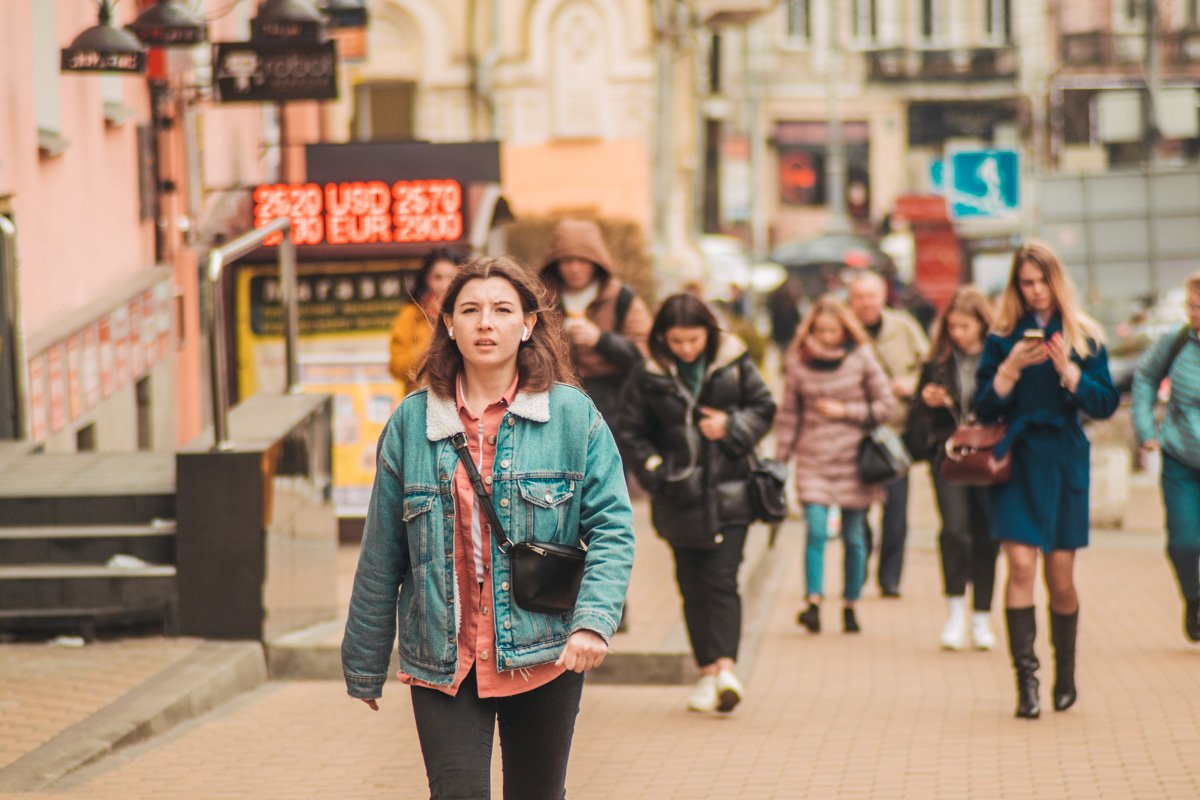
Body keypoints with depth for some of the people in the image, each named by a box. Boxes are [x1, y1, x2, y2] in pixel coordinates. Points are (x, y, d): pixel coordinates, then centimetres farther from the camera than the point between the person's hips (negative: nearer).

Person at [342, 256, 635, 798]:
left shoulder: (572, 415, 0)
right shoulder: (412, 422, 3)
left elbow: (612, 529, -4)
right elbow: (382, 555, 8)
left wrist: (594, 622, -20)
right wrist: (364, 666, 11)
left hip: (544, 657, 0)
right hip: (443, 663, 0)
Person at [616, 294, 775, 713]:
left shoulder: (733, 363, -1)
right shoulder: (648, 375, -1)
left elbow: (764, 407, 8)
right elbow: (631, 431, 6)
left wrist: (733, 427, -9)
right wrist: (653, 470, -6)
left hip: (728, 491, -1)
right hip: (680, 496, 1)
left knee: (722, 580, -10)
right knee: (693, 586, 6)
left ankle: (725, 665, -18)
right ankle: (708, 671, 13)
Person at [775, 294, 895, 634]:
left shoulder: (861, 358, -2)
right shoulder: (797, 362, 3)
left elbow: (886, 405, 1)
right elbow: (789, 414, 8)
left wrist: (844, 411, -8)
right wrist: (780, 457, 5)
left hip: (853, 457, 0)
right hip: (813, 459, 0)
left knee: (854, 537, 6)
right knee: (816, 530, -14)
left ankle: (850, 607, 16)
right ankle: (814, 605, -16)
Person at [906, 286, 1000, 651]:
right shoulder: (938, 363, 8)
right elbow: (918, 417, 16)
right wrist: (927, 401, -5)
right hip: (948, 455, 1)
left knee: (986, 536, 4)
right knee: (955, 529, -16)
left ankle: (981, 617, 17)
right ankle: (955, 611, -6)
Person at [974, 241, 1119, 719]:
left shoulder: (1084, 338, 6)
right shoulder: (1003, 338, 5)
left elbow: (1106, 405, 0)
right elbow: (984, 409, 2)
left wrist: (1068, 371, -14)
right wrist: (1012, 367, -13)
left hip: (1064, 463, 1)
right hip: (1016, 463, 0)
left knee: (1060, 576, 4)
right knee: (1020, 564, -14)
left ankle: (1065, 675, 23)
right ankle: (1025, 679, -14)